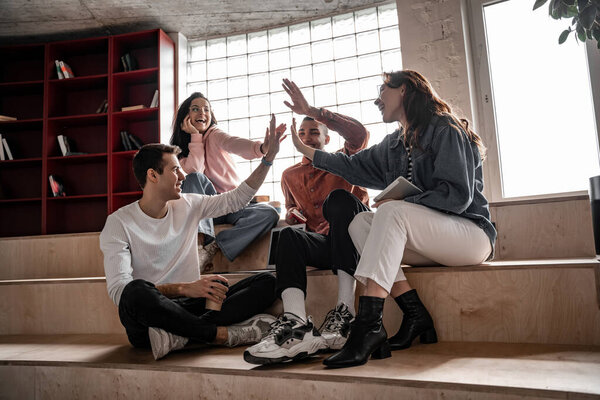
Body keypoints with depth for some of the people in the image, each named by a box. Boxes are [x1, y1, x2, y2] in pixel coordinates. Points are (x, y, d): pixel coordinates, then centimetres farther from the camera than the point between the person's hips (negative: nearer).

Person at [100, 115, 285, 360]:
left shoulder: (188, 206, 11)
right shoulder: (119, 223, -5)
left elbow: (236, 199, 18)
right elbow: (118, 289, -17)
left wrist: (268, 158, 11)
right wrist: (184, 288, -30)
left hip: (191, 308, 5)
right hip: (149, 318, -5)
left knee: (267, 282, -12)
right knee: (137, 291, -39)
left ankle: (179, 335, -26)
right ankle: (223, 334, -24)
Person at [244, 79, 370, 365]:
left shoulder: (344, 160, 11)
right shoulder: (290, 175, 23)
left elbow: (359, 134, -11)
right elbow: (292, 212, 30)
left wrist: (312, 111, -17)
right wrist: (292, 215, 3)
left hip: (355, 238, -2)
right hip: (322, 244, 3)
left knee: (339, 197, -33)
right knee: (288, 235, -28)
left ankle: (345, 310, -42)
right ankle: (296, 323, -51)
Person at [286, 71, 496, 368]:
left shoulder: (445, 129, -7)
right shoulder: (395, 144, 17)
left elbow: (458, 195, -16)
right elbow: (356, 166, 20)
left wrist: (400, 203, -19)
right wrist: (305, 150, 20)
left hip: (472, 232, -7)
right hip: (430, 240, 7)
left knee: (390, 212, -30)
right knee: (360, 223, -11)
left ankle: (368, 324, -37)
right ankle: (415, 315, -17)